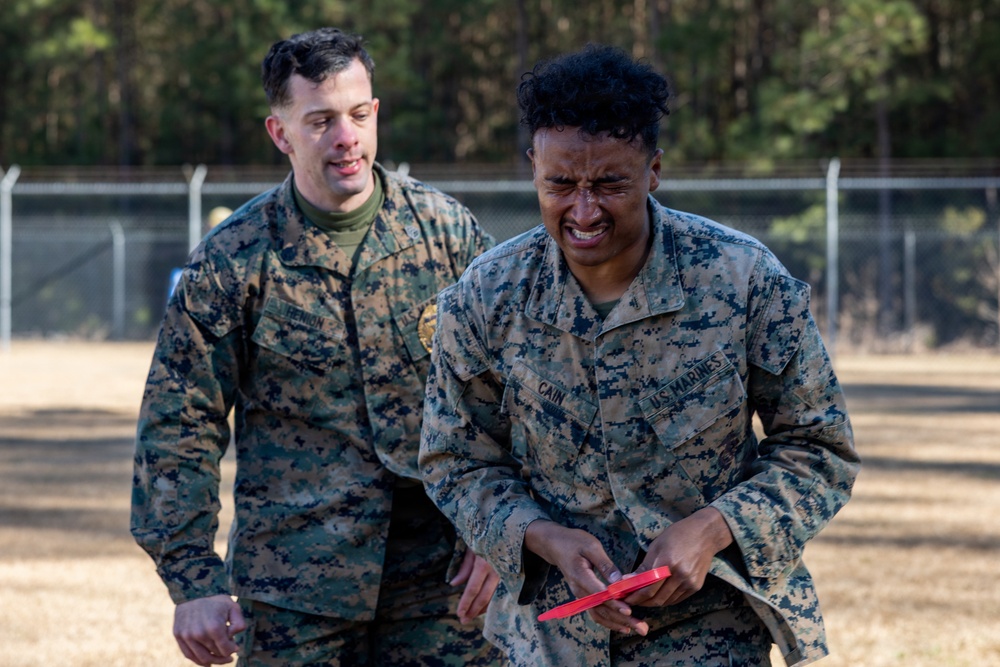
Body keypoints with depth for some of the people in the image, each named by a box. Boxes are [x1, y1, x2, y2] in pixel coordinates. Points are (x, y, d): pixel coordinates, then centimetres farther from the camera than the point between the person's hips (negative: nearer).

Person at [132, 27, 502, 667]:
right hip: (294, 592, -1)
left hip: (441, 581, 1)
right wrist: (193, 579, -8)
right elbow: (179, 425, -1)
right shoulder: (235, 258, -3)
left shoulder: (447, 229, 2)